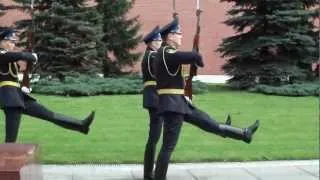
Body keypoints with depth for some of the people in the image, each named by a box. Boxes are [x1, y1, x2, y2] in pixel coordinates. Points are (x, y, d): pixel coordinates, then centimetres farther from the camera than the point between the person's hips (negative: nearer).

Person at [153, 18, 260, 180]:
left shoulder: (167, 52, 12)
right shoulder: (167, 53, -19)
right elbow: (194, 56, -29)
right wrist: (200, 62, -5)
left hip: (179, 102, 10)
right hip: (172, 104, -10)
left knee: (209, 123, 17)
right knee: (169, 146, -4)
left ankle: (244, 134, 24)